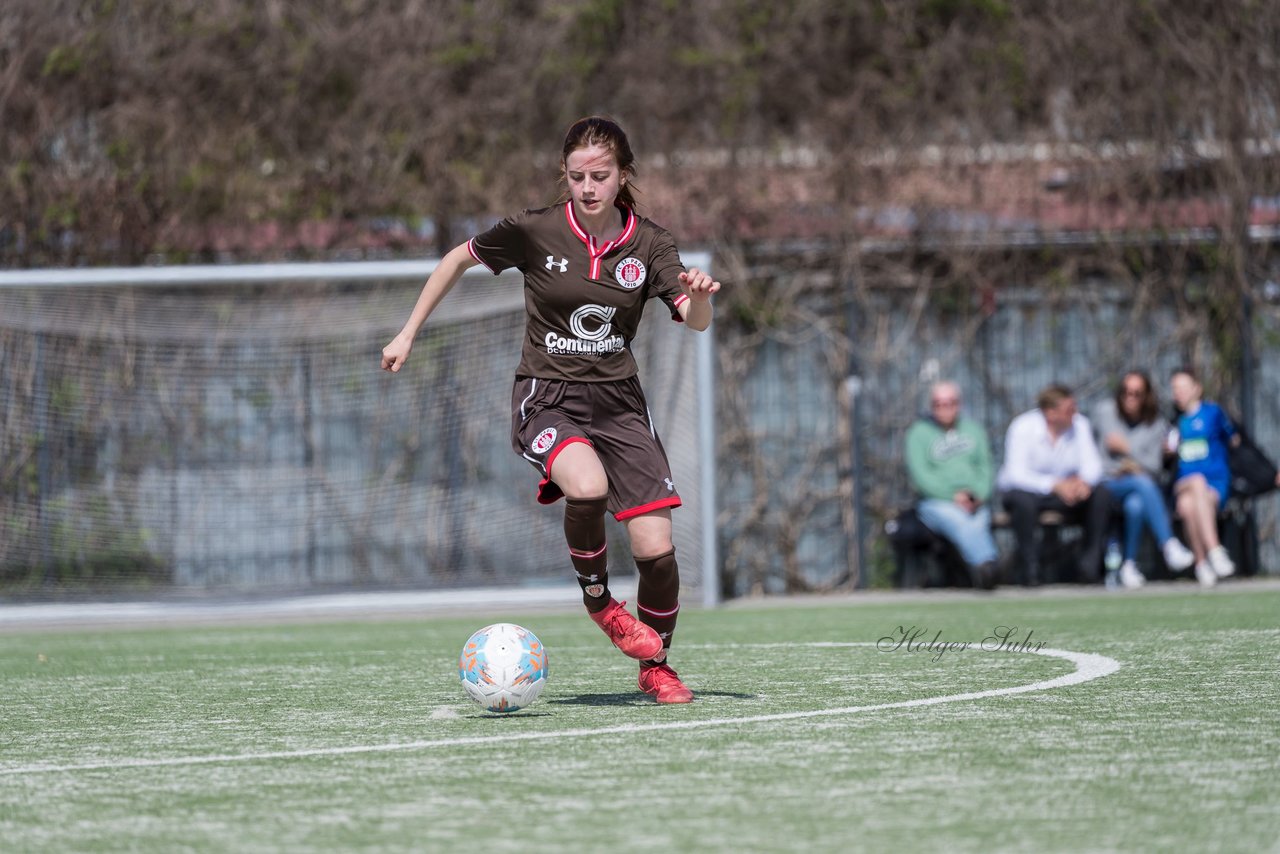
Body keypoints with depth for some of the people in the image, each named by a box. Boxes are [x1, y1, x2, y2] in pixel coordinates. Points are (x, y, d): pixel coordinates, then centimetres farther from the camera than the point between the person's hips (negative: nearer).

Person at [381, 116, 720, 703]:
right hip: (547, 396, -2)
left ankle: (656, 667, 18)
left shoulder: (647, 244, -2)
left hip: (617, 401, 3)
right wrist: (408, 334, 8)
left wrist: (699, 296, -33)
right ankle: (596, 597, -6)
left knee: (656, 548, -8)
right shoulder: (535, 232, -7)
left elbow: (695, 321, -10)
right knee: (587, 486, -36)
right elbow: (459, 259, 8)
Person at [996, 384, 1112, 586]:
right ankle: (1030, 569, -26)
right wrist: (1055, 485, -41)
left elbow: (1092, 463, -10)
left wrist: (1083, 480, -36)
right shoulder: (1023, 428, -19)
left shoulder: (1080, 424, -7)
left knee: (1101, 493, -21)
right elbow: (1017, 474, -29)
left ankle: (1090, 566, -15)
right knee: (1023, 500, -38)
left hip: (1066, 488, 4)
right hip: (1029, 488, -4)